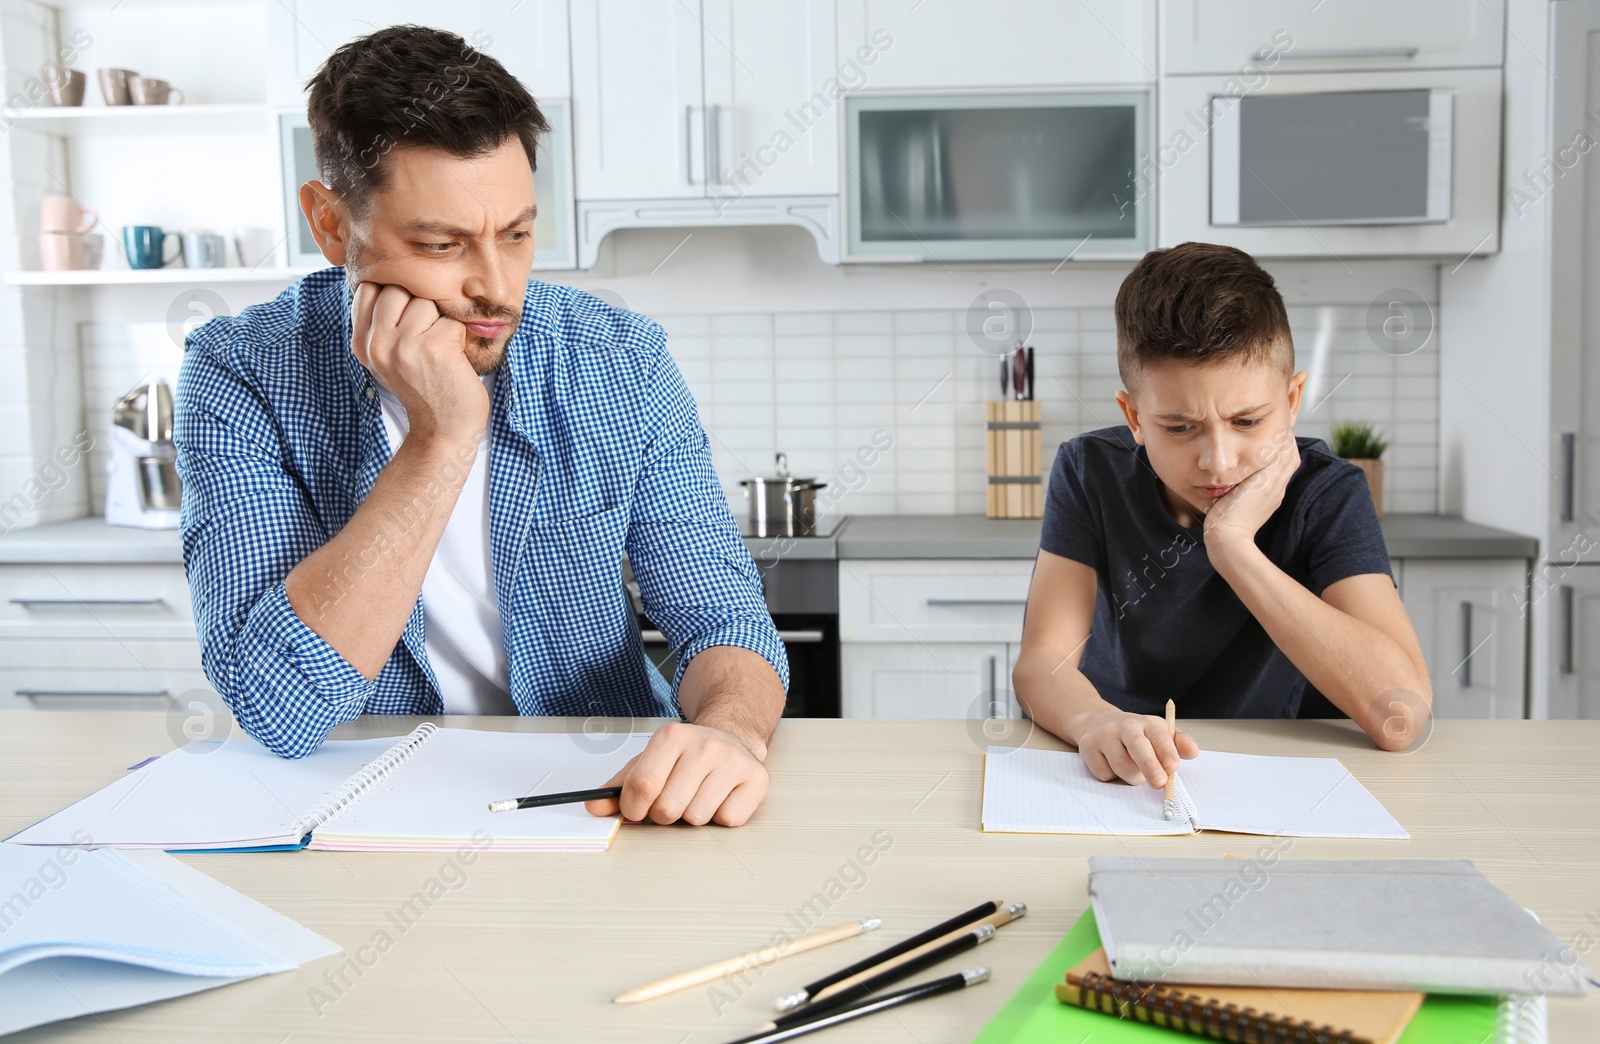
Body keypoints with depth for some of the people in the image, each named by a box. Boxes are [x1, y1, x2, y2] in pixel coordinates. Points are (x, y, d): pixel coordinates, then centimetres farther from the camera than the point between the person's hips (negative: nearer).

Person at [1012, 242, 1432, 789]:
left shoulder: (1327, 496, -12)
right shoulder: (1091, 473, -7)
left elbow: (1402, 712, -24)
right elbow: (1043, 661, -15)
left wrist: (1233, 544, -27)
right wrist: (1095, 721, -38)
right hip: (1119, 779, 1)